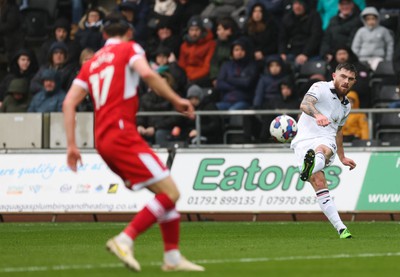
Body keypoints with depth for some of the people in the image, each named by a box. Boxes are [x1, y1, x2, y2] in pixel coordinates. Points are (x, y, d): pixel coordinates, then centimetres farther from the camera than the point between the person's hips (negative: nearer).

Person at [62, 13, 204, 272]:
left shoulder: (91, 63, 23)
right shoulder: (129, 48, 6)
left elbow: (69, 102, 13)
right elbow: (147, 73, -16)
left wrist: (72, 145, 12)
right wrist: (177, 100, -8)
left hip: (103, 140, 8)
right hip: (122, 133, -8)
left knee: (167, 192, 13)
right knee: (170, 193, -9)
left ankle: (173, 257, 10)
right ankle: (125, 240, -19)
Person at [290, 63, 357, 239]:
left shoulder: (346, 106, 24)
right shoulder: (321, 88, 3)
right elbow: (305, 104, -19)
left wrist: (342, 158, 45)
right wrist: (317, 114, -41)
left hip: (326, 141, 3)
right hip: (304, 141, -3)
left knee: (322, 151, -38)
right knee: (319, 184, -22)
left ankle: (309, 167, -76)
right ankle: (340, 228, -27)